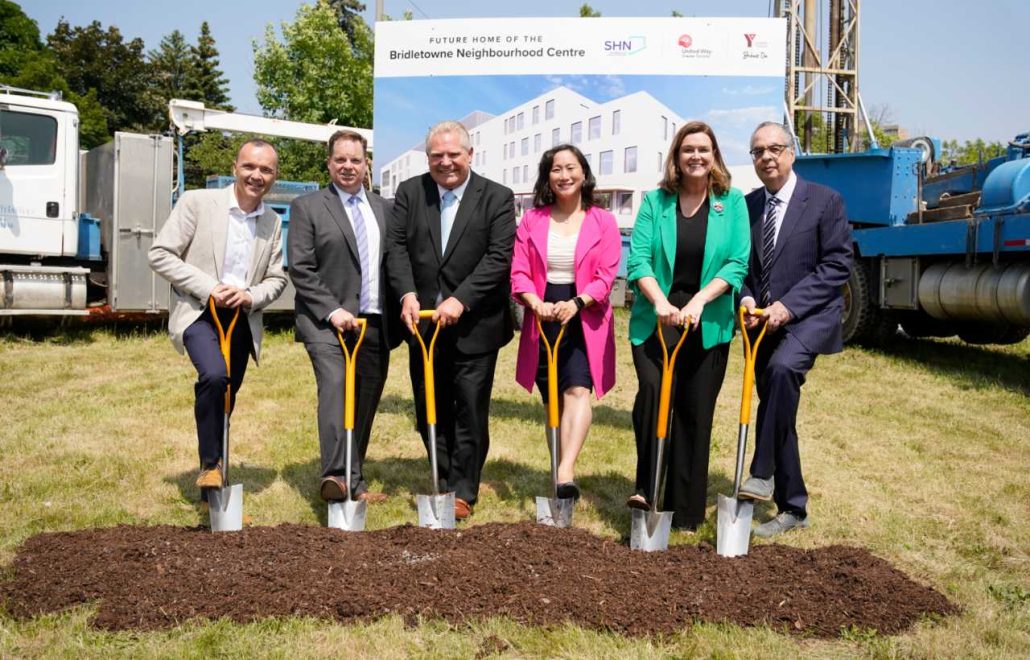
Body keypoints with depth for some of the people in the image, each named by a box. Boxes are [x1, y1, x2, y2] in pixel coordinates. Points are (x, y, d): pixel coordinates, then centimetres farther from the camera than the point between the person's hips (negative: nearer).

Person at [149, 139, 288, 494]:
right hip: (199, 311, -4)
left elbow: (276, 279, 10)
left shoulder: (273, 223, 6)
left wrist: (251, 296, -12)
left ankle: (213, 491, 30)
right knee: (214, 376, -30)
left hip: (242, 319, 5)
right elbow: (160, 254, -8)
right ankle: (209, 465, -11)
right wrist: (208, 288, -17)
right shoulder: (197, 202, -7)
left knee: (225, 396, 12)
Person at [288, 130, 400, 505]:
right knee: (335, 385, -26)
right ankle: (337, 476, -34)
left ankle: (354, 483, 19)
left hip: (376, 325, 5)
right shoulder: (307, 207, 3)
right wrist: (332, 310, -14)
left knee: (364, 406, 8)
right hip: (327, 321, -4)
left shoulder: (384, 209, 16)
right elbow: (300, 269, -4)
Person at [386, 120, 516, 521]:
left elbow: (499, 257, -11)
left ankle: (462, 492, 16)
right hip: (423, 321, 4)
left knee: (470, 412, 3)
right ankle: (448, 480, 28)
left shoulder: (497, 198, -2)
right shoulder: (409, 193, 7)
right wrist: (407, 294, -17)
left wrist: (461, 300, -21)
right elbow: (397, 247, -1)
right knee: (429, 412, 12)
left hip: (474, 326, -3)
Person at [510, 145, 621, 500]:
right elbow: (518, 272, 2)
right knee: (553, 400, 6)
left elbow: (605, 276, -5)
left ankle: (566, 472, -31)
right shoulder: (532, 220, 9)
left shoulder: (603, 222, 3)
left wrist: (576, 303, -20)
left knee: (577, 390, -20)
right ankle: (564, 475, 14)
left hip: (585, 318, -2)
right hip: (543, 317, 3)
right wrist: (537, 304, -16)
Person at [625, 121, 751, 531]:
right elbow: (638, 259, -4)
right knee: (652, 389, -24)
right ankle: (645, 488, -11)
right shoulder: (655, 201, 5)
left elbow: (737, 263, -2)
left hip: (708, 324, 1)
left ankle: (685, 513, 15)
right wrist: (660, 302, -21)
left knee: (695, 413, 5)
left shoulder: (733, 202, 6)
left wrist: (699, 300, -17)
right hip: (656, 319, 0)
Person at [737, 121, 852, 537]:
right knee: (776, 408, 8)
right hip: (763, 324, 5)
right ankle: (792, 507, 20)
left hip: (809, 316, -5)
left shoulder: (824, 201, -4)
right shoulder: (747, 206, 10)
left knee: (782, 368, -35)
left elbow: (837, 265, -10)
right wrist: (746, 298, -6)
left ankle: (764, 472, -23)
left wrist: (789, 305, -18)